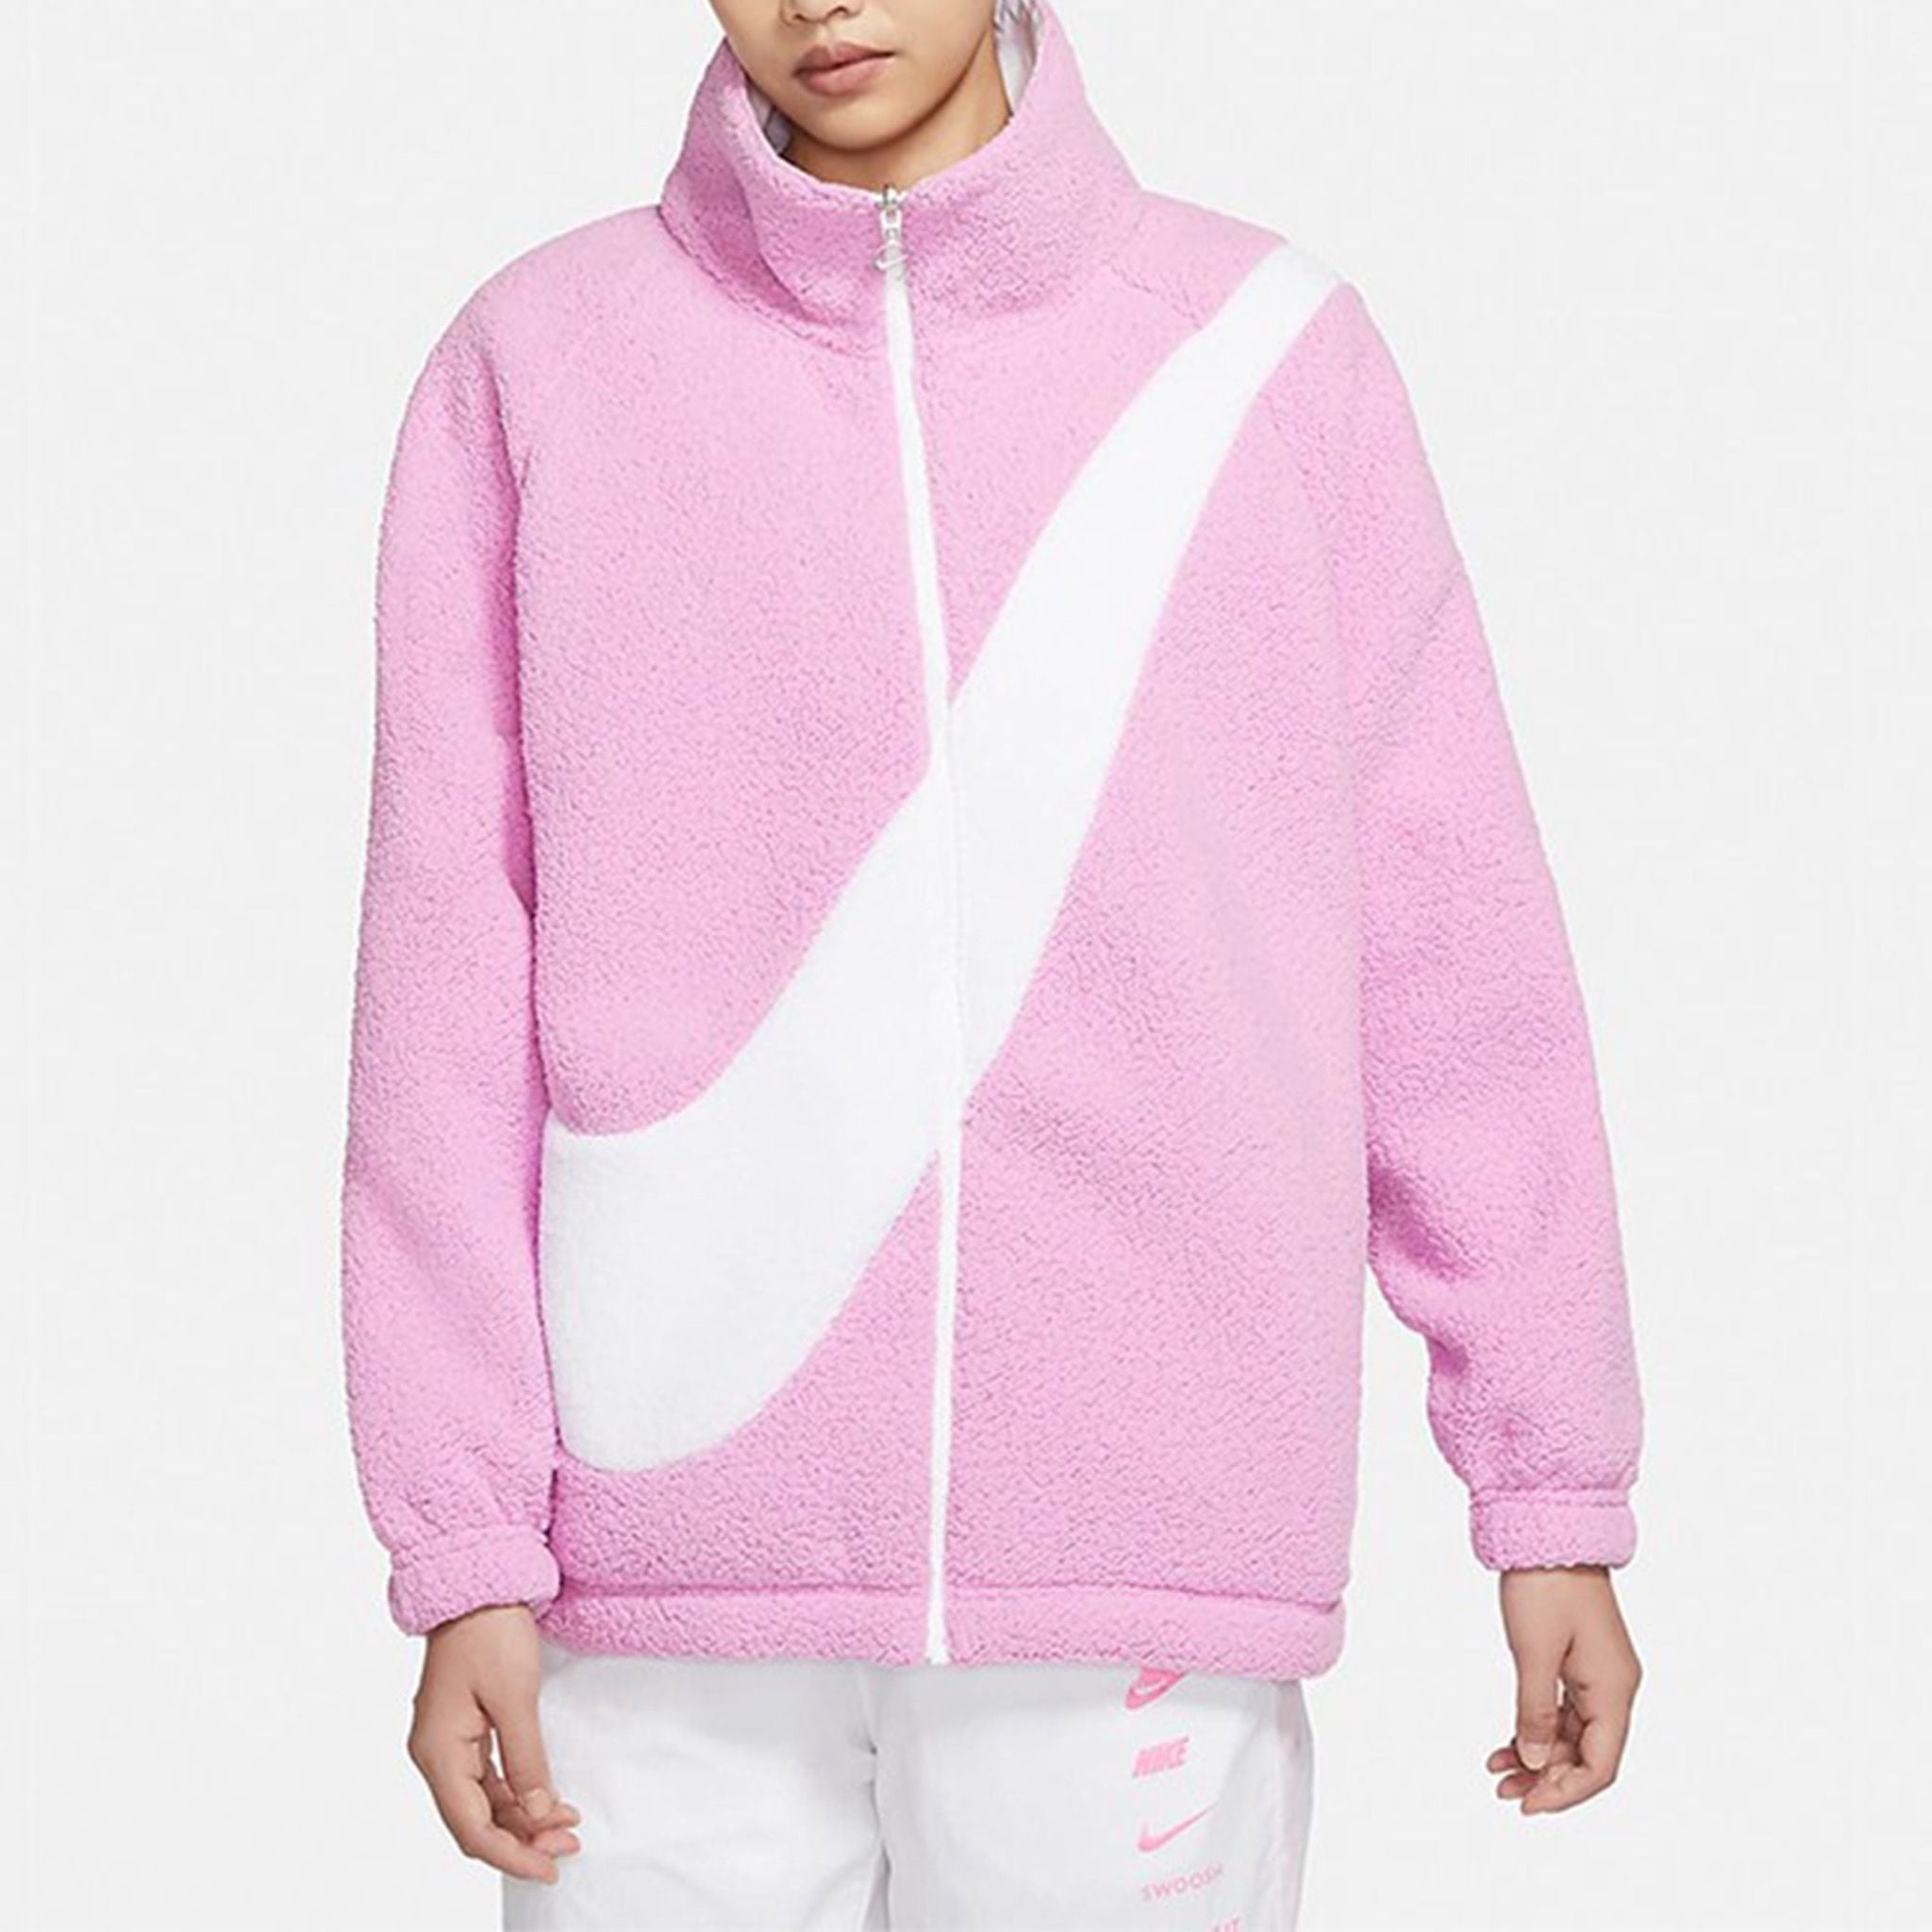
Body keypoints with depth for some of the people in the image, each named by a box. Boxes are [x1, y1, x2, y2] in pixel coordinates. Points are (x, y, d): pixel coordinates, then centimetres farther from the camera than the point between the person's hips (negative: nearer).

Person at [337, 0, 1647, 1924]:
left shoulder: (1267, 351, 5)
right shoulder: (535, 362, 4)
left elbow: (1452, 956, 5)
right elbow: (450, 993, 2)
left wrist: (1558, 1492, 4)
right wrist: (465, 1551, -2)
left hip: (1145, 1545, 0)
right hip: (672, 1557, 0)